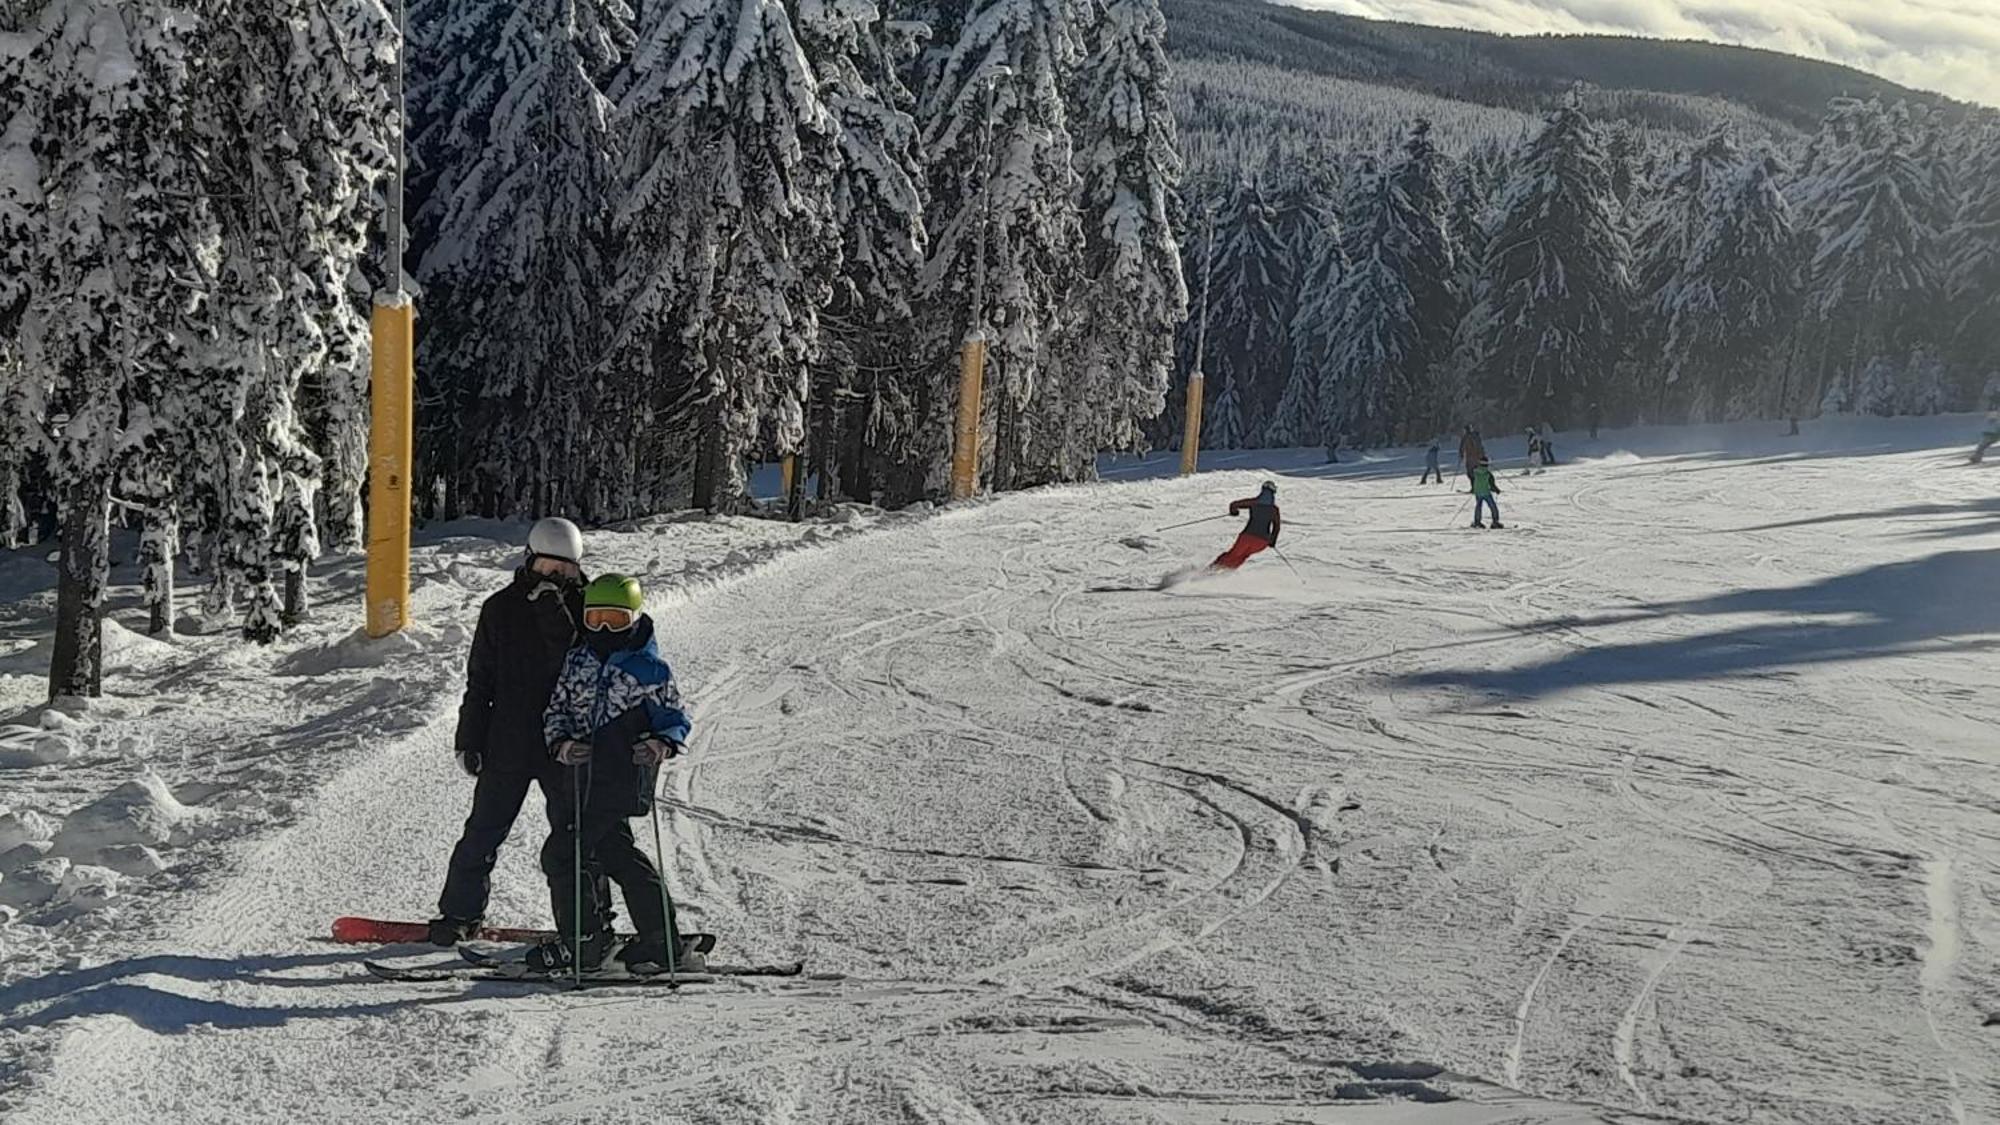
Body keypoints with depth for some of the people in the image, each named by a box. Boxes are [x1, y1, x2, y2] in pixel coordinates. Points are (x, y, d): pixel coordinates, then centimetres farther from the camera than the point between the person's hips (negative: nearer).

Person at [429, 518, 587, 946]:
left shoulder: (583, 608, 1)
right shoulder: (502, 607, 4)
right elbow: (480, 679, 7)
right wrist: (469, 739, 3)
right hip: (508, 742, 1)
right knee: (484, 831, 5)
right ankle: (460, 911, 20)